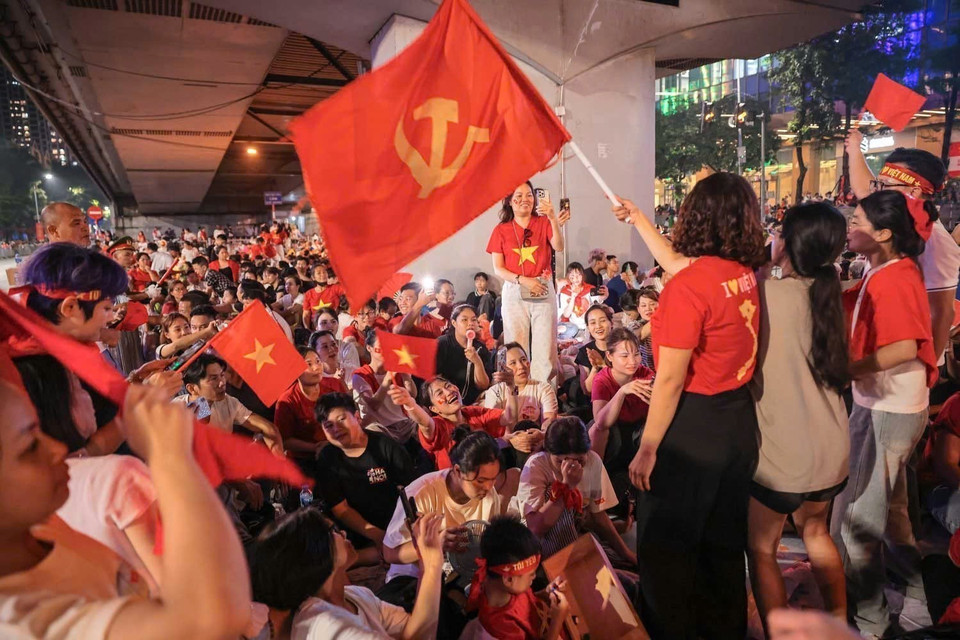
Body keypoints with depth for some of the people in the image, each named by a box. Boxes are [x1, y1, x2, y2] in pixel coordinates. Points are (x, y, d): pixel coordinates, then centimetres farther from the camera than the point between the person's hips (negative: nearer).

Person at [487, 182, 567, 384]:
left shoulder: (543, 223, 9)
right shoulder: (501, 230, 9)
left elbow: (558, 247, -9)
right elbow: (498, 268, 3)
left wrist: (554, 219, -24)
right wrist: (523, 280, -11)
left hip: (543, 291, 0)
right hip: (514, 293, 0)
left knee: (545, 346, -5)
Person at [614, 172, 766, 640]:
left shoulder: (688, 287, -21)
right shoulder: (745, 274, 1)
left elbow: (670, 380, -20)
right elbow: (678, 264, 20)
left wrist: (646, 450, -11)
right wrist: (638, 219, 29)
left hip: (693, 425, -8)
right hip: (740, 418, 8)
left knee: (664, 549, 10)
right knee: (726, 543, 24)